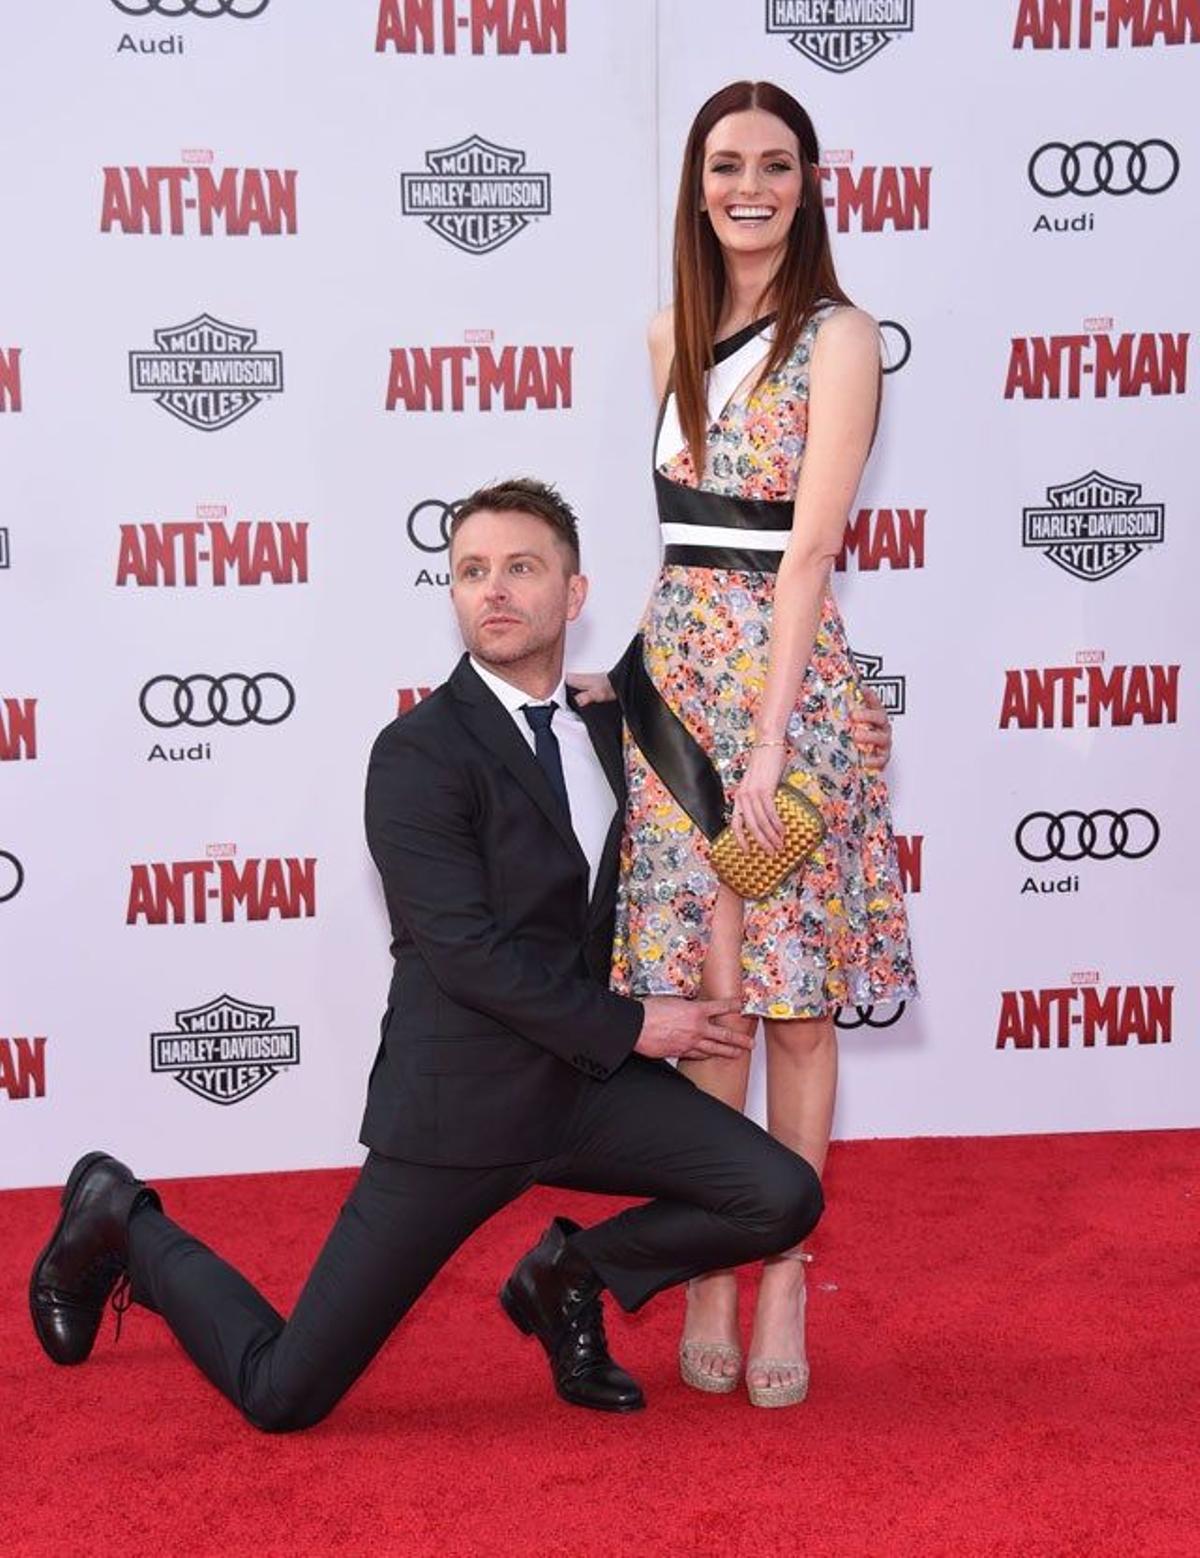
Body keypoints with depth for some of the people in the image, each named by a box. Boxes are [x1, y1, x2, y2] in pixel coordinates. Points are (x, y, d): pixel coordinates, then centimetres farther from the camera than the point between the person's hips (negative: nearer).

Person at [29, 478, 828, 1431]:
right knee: (283, 1394, -3)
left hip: (591, 1079, 6)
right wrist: (628, 1027, -15)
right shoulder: (418, 754, -12)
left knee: (781, 1199, -12)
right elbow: (465, 951, -19)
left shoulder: (608, 724, 9)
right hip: (459, 1102, -6)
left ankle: (570, 1280, 14)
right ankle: (124, 1223, 25)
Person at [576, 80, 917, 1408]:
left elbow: (809, 551, -13)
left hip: (789, 679, -4)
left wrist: (769, 741, -18)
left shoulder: (838, 337, -4)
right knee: (703, 999, 5)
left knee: (794, 1002, 2)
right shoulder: (670, 340, 13)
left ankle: (782, 1287, 13)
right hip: (673, 677, 4)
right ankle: (709, 1282, 16)